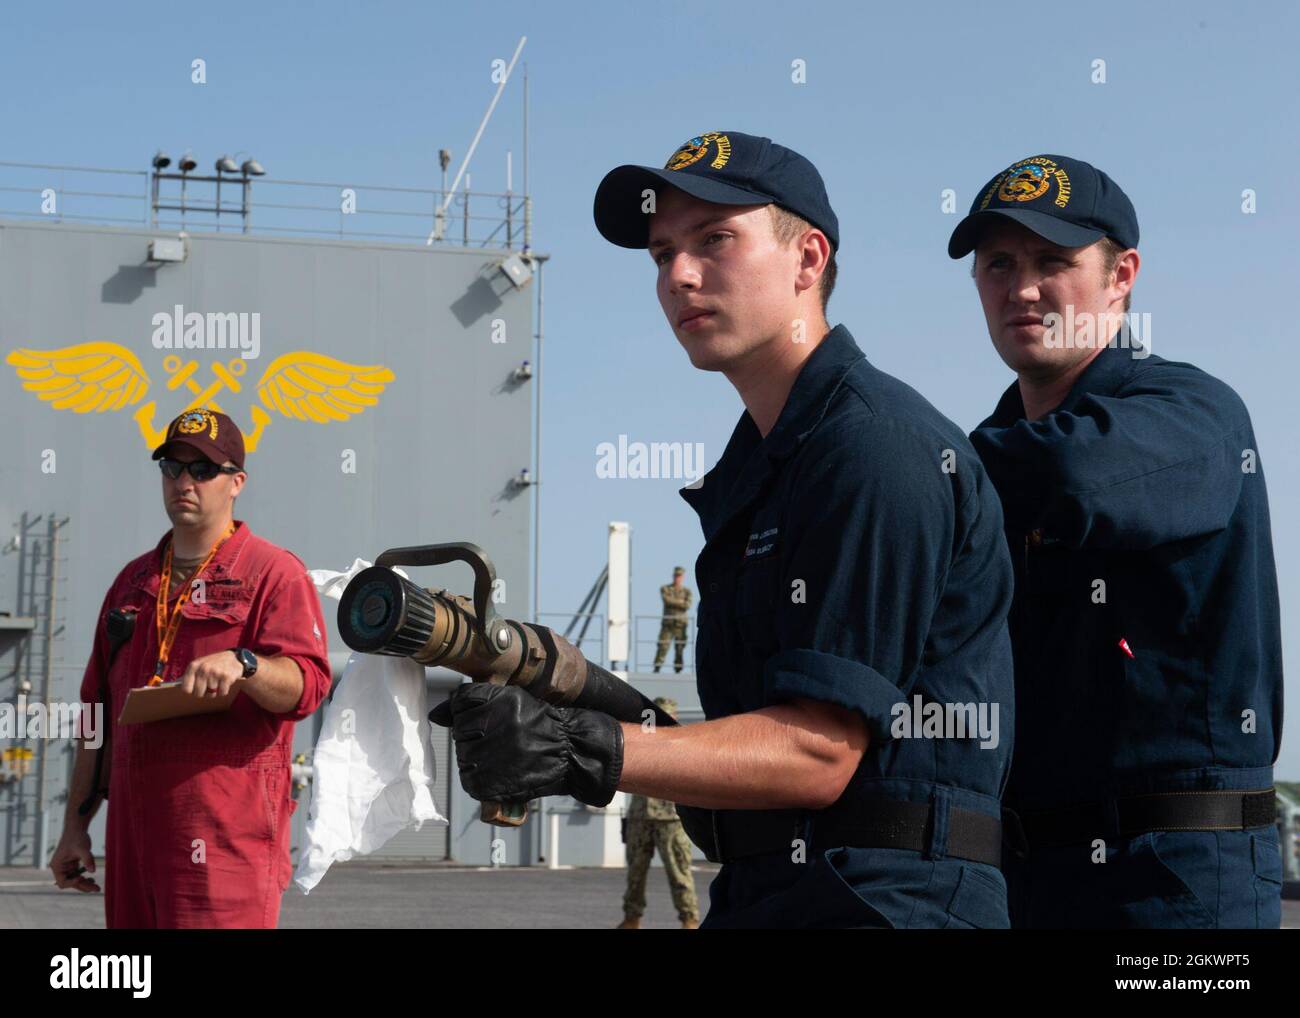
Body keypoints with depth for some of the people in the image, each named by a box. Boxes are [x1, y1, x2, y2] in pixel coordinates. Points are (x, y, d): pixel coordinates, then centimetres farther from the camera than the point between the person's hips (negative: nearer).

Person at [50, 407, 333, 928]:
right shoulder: (134, 580, 20)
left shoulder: (275, 572, 1)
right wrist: (75, 824, 17)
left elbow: (307, 683, -13)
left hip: (230, 825, -6)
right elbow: (101, 711, 21)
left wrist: (242, 664, -33)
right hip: (135, 823, 6)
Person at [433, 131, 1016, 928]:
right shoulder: (757, 461, 17)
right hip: (756, 896, 8)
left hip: (884, 899, -8)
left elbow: (819, 751, -18)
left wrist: (587, 756, -26)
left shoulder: (880, 447, -13)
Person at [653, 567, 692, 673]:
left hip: (681, 624, 1)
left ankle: (678, 670, 1)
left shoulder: (687, 591, 9)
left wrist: (673, 602, -8)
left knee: (680, 648, -2)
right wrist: (680, 602, -3)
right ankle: (656, 669, -9)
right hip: (668, 622, -1)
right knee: (663, 646, -9)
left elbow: (687, 606, -7)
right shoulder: (665, 588, 9)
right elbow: (667, 600, -10)